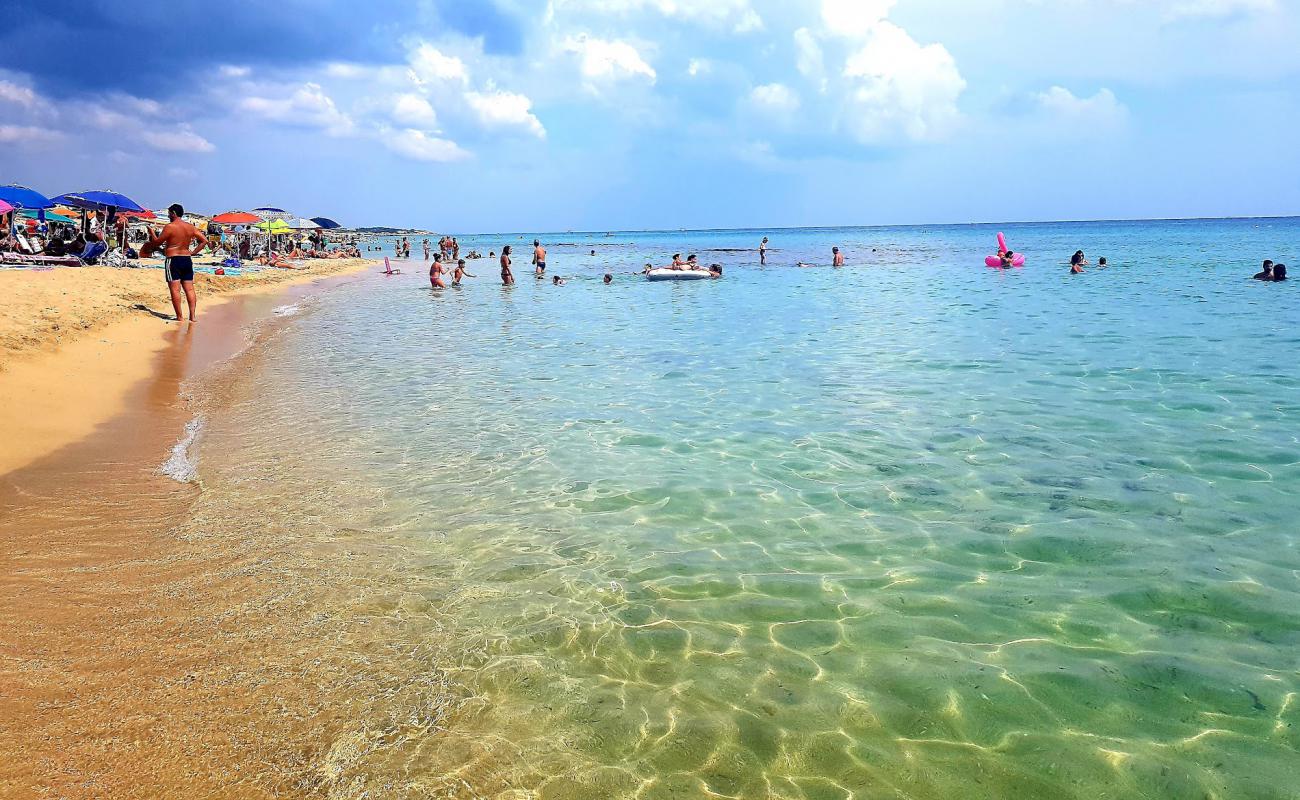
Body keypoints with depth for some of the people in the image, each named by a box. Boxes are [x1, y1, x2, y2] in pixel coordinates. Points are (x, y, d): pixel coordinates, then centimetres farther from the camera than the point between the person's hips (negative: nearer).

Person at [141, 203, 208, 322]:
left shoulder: (169, 227, -9)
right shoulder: (191, 227, 9)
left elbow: (157, 242, -5)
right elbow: (204, 240, 11)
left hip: (173, 260, -6)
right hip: (187, 259, 6)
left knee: (175, 289, -4)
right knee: (189, 289, 5)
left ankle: (179, 317, -6)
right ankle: (192, 316, 1)